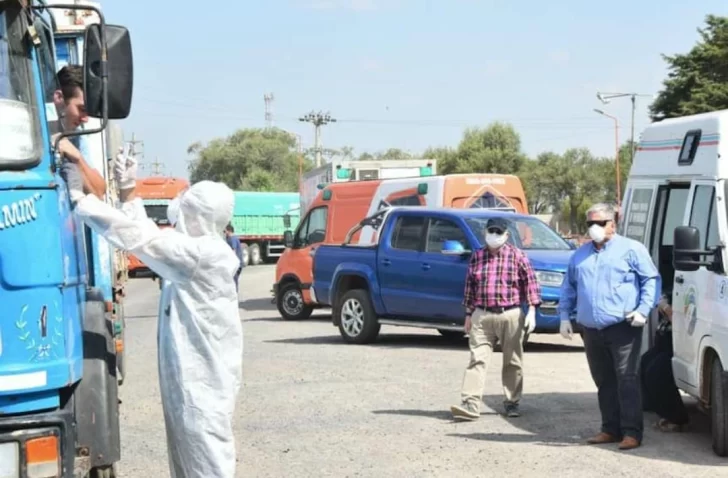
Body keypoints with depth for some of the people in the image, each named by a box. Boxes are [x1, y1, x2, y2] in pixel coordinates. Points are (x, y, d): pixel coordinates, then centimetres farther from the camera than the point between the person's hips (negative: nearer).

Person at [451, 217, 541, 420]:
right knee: (477, 360, -7)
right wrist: (469, 314, 15)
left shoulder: (517, 256, 1)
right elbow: (470, 286, 16)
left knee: (512, 362, 7)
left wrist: (531, 311, -9)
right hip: (481, 316, 2)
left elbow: (530, 282, -1)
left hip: (510, 315, -2)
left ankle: (512, 403, 18)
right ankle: (470, 404, -14)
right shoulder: (477, 256, 11)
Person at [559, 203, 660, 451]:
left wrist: (643, 310, -12)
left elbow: (651, 280, -2)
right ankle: (611, 429, 16)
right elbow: (568, 288, 23)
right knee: (604, 382, 10)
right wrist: (565, 316, 13)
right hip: (591, 330, 6)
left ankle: (631, 432, -9)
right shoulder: (580, 255, 18)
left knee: (627, 380, -9)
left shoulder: (631, 249, 1)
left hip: (623, 328, -6)